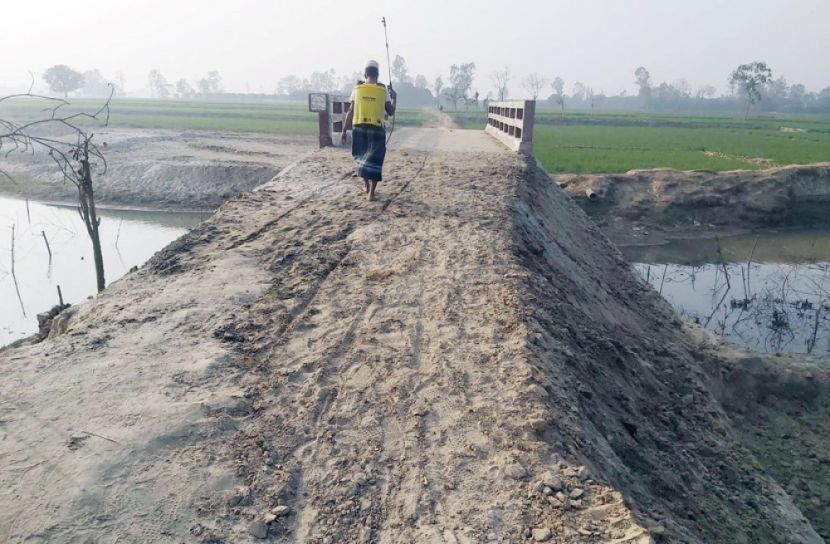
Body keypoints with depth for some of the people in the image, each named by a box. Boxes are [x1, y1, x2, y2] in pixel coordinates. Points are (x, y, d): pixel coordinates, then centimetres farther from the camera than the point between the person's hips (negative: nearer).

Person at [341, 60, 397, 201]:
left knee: (362, 157, 21)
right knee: (374, 160, 4)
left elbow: (350, 112, 0)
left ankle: (366, 185, 31)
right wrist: (394, 98, 23)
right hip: (377, 129, -1)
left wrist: (344, 130, 5)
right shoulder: (383, 91, 0)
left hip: (359, 127, 1)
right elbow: (391, 112, 5)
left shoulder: (357, 89, 2)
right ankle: (371, 192, -1)